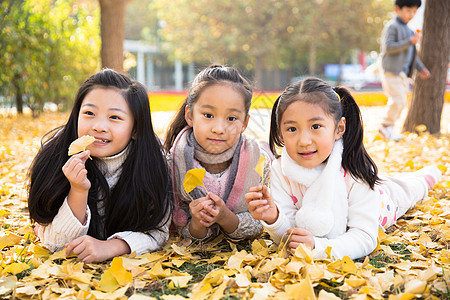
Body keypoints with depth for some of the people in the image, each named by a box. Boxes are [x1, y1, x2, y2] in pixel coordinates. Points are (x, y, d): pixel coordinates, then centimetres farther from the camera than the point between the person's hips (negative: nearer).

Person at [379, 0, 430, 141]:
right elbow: (388, 47, -20)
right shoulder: (392, 26, -7)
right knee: (399, 100, -14)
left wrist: (421, 68, 22)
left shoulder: (407, 29, 21)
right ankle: (386, 127, -2)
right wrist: (409, 41, -24)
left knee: (397, 102, 9)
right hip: (392, 71, -9)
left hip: (403, 73, 9)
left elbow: (412, 53, 28)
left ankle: (388, 129, 17)